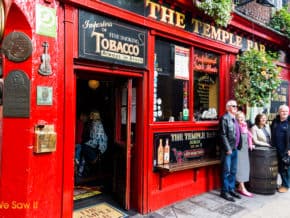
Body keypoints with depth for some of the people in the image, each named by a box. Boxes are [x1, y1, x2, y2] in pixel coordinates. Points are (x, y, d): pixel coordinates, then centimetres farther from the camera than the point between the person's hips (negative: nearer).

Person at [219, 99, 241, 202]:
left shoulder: (234, 119, 14)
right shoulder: (224, 118, -11)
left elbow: (237, 134, 16)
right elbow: (223, 135, -16)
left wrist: (236, 147, 9)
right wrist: (228, 149, -17)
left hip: (235, 149, 8)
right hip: (227, 150, -8)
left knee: (233, 171, 15)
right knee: (226, 172, 0)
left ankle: (231, 189, 28)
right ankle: (224, 192, 12)